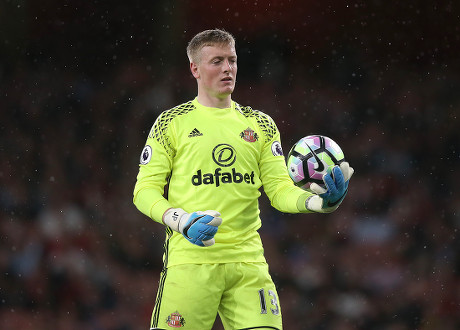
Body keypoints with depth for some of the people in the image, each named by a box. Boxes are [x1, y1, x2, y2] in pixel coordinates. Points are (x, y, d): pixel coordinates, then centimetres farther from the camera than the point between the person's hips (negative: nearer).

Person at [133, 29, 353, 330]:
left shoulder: (261, 125, 16)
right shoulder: (172, 122, 6)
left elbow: (279, 189, 10)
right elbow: (145, 190, 3)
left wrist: (317, 201, -11)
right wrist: (181, 222, -15)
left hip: (248, 260, 3)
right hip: (190, 258, -3)